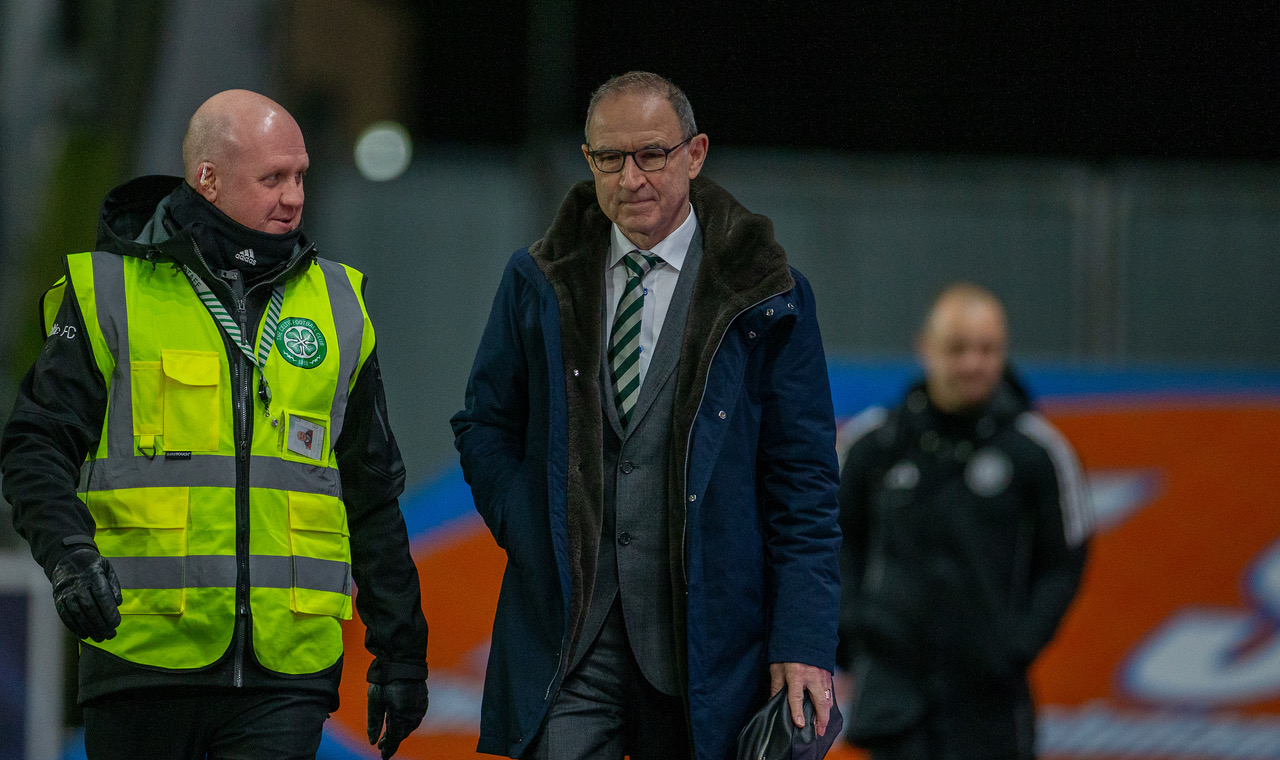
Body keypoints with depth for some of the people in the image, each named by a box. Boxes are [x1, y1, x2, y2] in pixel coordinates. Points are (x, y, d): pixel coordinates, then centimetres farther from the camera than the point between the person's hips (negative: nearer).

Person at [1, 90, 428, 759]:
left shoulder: (336, 306, 13)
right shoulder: (111, 294, 2)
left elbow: (373, 496, 19)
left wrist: (400, 649, 18)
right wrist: (68, 553, -21)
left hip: (286, 672, 2)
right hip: (144, 648, -2)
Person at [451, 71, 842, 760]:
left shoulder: (766, 297, 2)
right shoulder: (539, 282, 9)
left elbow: (802, 483, 1)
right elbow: (484, 424, 19)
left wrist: (803, 644, -6)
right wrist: (526, 530, 0)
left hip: (702, 642, -1)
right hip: (565, 628, 1)